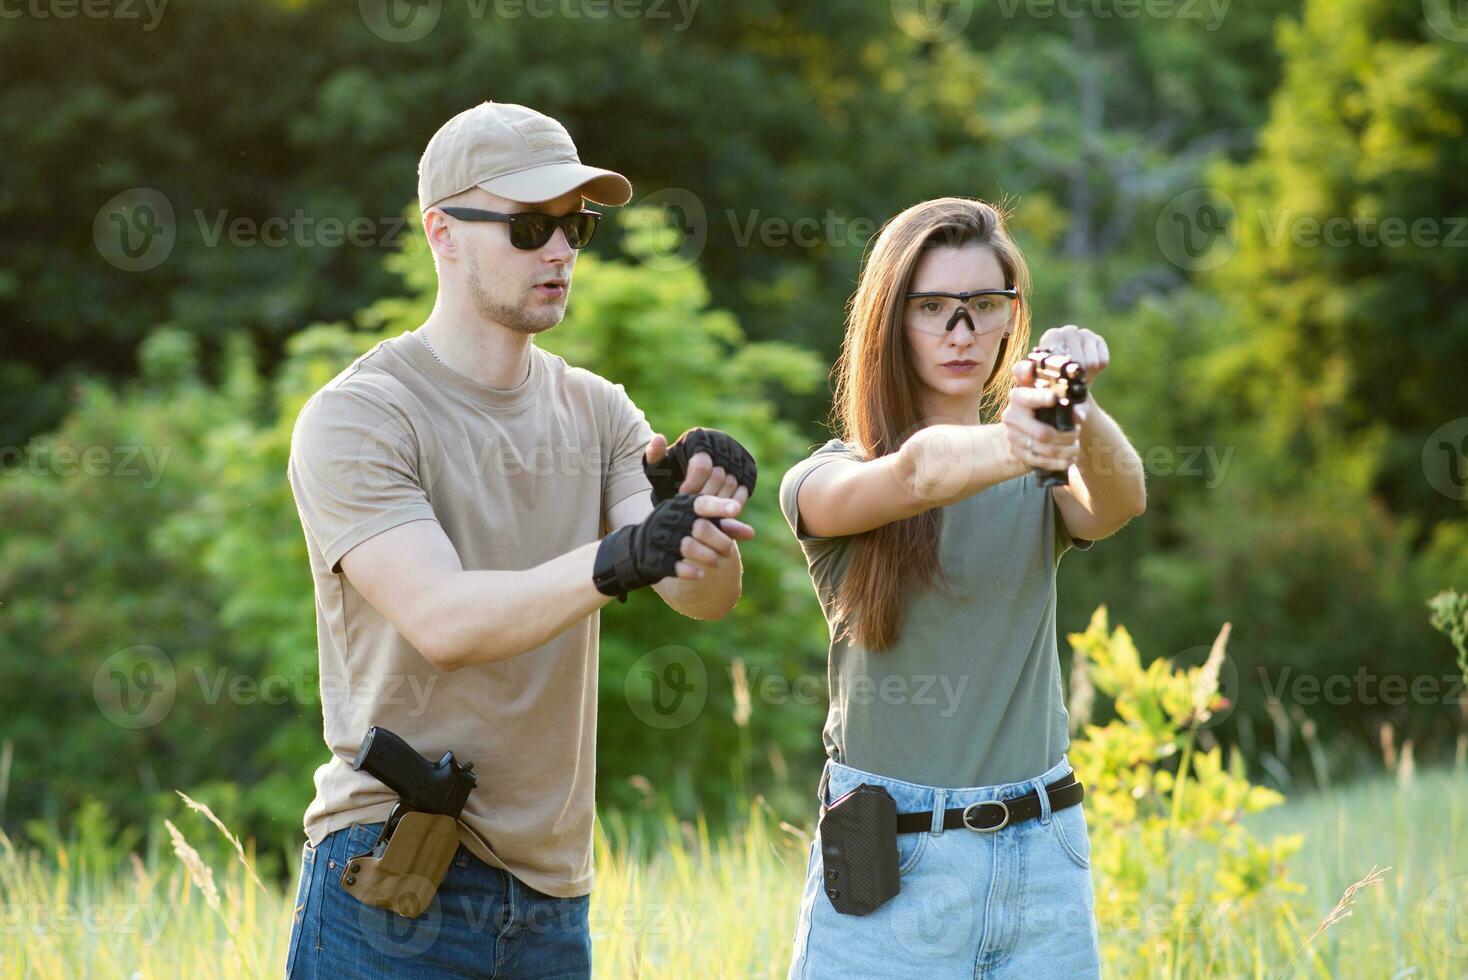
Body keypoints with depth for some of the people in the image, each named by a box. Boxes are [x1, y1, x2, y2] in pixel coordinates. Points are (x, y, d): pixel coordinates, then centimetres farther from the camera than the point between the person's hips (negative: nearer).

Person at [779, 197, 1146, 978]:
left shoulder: (1045, 482, 8)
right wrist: (1005, 447, -44)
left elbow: (1118, 501, -15)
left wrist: (1077, 415, -37)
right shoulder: (826, 482, -1)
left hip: (1043, 863, 3)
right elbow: (916, 474, -23)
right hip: (885, 868, -2)